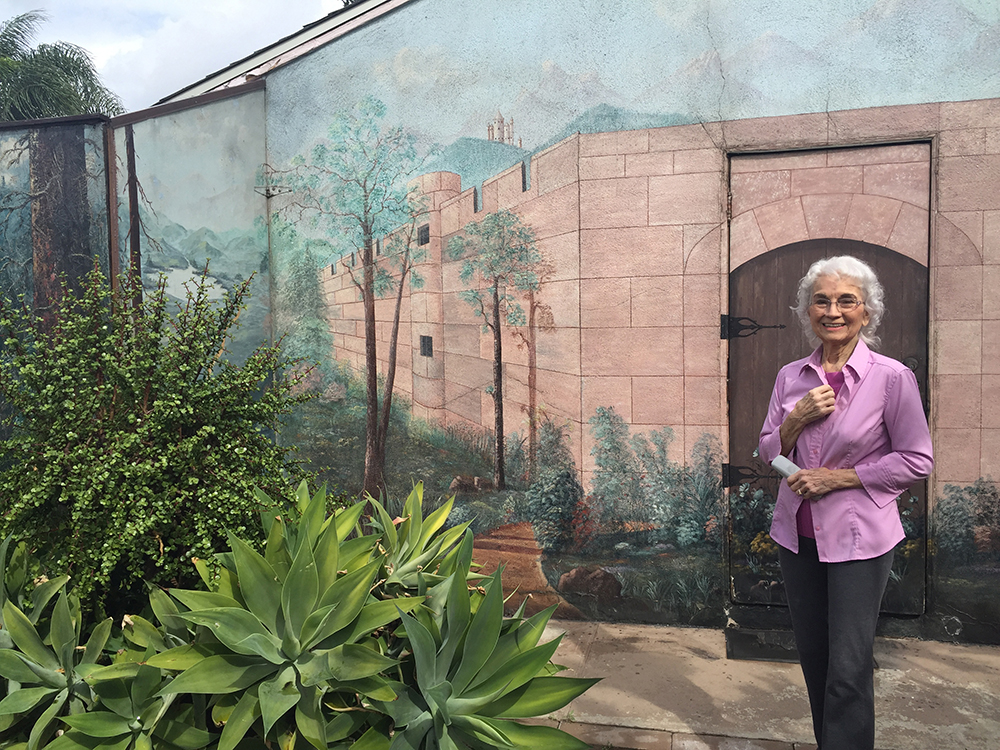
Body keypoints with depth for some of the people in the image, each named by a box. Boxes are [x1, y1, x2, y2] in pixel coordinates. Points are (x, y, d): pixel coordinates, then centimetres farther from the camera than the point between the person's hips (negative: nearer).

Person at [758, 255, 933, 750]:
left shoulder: (891, 377, -11)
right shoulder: (791, 377, 3)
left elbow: (917, 461, -8)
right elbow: (769, 453, 7)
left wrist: (839, 477, -16)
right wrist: (797, 418, -12)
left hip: (858, 538, -5)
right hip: (797, 535, 5)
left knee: (848, 669, -1)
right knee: (813, 658, 18)